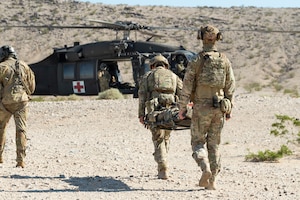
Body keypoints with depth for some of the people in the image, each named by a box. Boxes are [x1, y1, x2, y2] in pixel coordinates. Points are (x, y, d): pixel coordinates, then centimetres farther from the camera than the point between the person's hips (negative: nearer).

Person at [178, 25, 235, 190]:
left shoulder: (196, 60, -6)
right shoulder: (225, 61, 4)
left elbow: (187, 85, -8)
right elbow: (230, 86, 6)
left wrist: (182, 108, -2)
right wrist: (229, 108, 14)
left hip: (201, 107, -3)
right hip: (219, 108, 3)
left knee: (198, 142, 7)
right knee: (214, 144, 11)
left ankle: (205, 168, -20)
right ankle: (212, 181, 9)